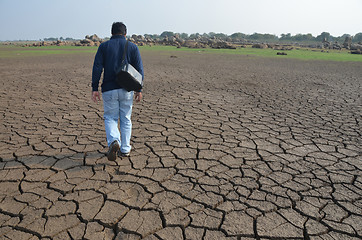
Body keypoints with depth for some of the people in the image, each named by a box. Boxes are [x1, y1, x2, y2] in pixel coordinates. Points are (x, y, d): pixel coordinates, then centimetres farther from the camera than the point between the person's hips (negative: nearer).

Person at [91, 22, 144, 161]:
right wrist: (139, 89, 5)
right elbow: (139, 69, 2)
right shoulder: (132, 47, 6)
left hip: (109, 89, -1)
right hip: (127, 89, 1)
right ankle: (125, 149, 17)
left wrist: (94, 88, -1)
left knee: (110, 118, 11)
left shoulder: (104, 46, 5)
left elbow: (97, 68, -3)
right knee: (126, 119, 11)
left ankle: (114, 141, -13)